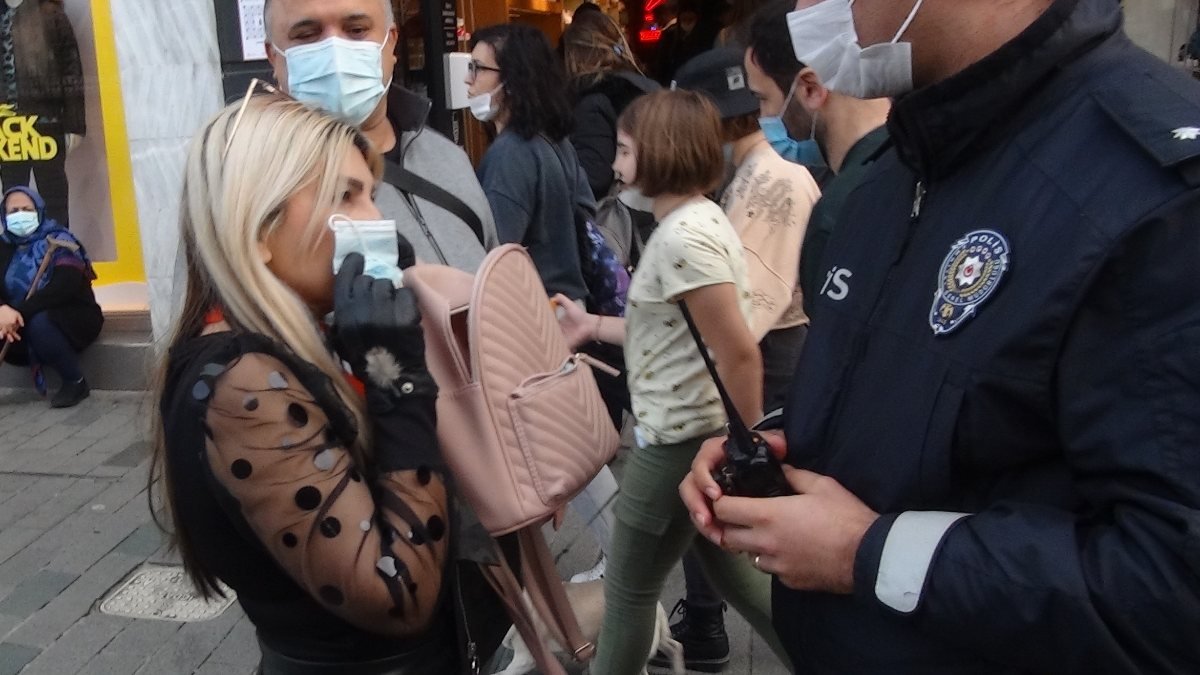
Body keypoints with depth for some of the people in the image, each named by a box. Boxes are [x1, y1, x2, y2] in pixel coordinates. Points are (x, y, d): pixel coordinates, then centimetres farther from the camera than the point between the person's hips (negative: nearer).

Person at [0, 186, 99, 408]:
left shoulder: (58, 240, -8)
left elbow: (65, 286, -23)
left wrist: (21, 312, -31)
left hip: (73, 320, -4)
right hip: (24, 325, 4)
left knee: (39, 323, -35)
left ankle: (76, 383, -17)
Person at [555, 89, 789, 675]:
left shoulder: (682, 238, -23)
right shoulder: (698, 219, 8)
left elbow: (741, 355, -26)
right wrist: (595, 326, 13)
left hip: (681, 441, -10)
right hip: (696, 431, 10)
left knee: (628, 588, 10)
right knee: (730, 571, 22)